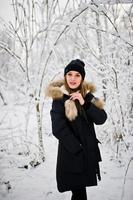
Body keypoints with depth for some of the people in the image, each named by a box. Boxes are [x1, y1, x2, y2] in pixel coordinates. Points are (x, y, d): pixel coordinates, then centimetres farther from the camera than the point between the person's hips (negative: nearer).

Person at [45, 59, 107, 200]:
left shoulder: (87, 95, 7)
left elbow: (101, 119, -2)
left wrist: (84, 103, -16)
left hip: (89, 151, 5)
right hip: (71, 154, -4)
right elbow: (58, 129, -14)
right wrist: (78, 149, -14)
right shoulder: (59, 98, -8)